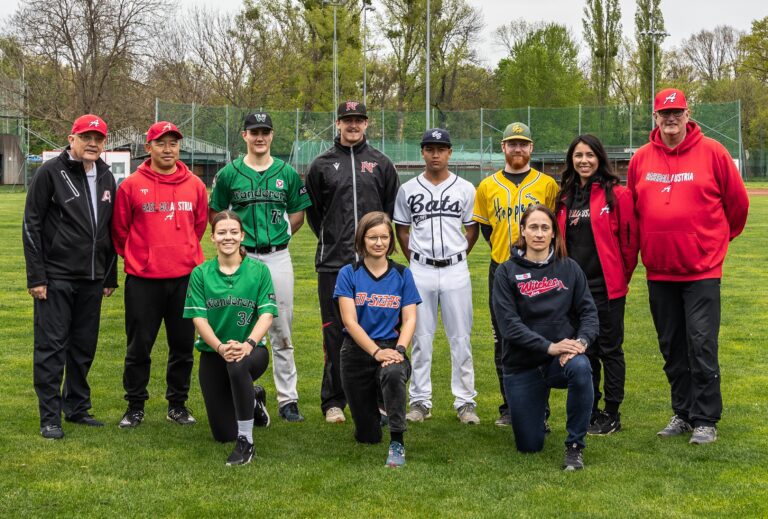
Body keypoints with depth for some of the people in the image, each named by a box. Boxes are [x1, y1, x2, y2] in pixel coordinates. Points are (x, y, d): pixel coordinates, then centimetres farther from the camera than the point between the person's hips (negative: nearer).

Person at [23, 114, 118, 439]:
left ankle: (77, 408, 23)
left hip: (92, 280, 6)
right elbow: (31, 226, -8)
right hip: (56, 278, -5)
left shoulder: (106, 178, 12)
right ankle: (50, 418, 3)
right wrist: (36, 276, -12)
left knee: (84, 347, 11)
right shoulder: (51, 173, -6)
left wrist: (110, 276, 16)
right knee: (51, 346, -2)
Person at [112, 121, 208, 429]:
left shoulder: (195, 186, 4)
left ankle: (178, 404, 21)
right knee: (139, 346, 4)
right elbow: (120, 230, 5)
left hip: (185, 278, 2)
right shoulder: (132, 185, -3)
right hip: (142, 279, -2)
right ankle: (135, 406, 16)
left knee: (183, 345, 8)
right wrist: (137, 258, 11)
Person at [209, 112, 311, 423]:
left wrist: (282, 233, 3)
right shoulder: (229, 174, 3)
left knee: (281, 331, 3)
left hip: (278, 258, 1)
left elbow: (299, 212, 14)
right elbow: (216, 213, 10)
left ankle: (287, 399, 8)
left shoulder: (287, 173, 6)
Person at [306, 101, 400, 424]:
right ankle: (333, 402, 8)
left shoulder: (381, 164, 9)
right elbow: (312, 211, 14)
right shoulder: (321, 165, 7)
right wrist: (330, 241, 10)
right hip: (333, 264, -1)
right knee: (334, 334, 1)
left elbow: (392, 209, 14)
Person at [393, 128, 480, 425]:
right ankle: (420, 402, 11)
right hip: (420, 271, 1)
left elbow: (472, 230, 11)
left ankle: (465, 402, 8)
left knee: (460, 339, 1)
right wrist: (414, 261, 7)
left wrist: (456, 258, 7)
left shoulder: (465, 189, 3)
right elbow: (401, 229, 13)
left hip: (455, 270, 0)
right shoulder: (408, 189, 5)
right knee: (421, 338, 5)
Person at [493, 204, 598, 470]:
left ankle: (574, 446, -20)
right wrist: (550, 346, -23)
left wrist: (581, 342, -22)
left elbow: (588, 311, -1)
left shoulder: (569, 268, 3)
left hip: (562, 359, 0)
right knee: (529, 446, 1)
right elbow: (509, 324, -13)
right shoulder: (507, 272, -4)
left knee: (580, 367, -37)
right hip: (522, 365, 0)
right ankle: (536, 412, 39)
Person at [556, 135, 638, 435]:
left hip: (607, 286, -5)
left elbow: (629, 240, -5)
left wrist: (622, 275, 2)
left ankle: (612, 415, 10)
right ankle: (590, 412, 21)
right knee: (584, 351, 11)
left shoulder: (617, 194, -7)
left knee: (609, 349, 2)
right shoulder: (565, 197, 10)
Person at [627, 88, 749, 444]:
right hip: (659, 271, 4)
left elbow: (737, 201, 4)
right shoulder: (641, 159, 4)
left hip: (702, 269, -4)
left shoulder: (712, 152, -5)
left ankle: (705, 419, 3)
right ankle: (682, 414, 22)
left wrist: (721, 237, 15)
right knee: (672, 348, 11)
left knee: (701, 345, -5)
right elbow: (633, 209, 16)